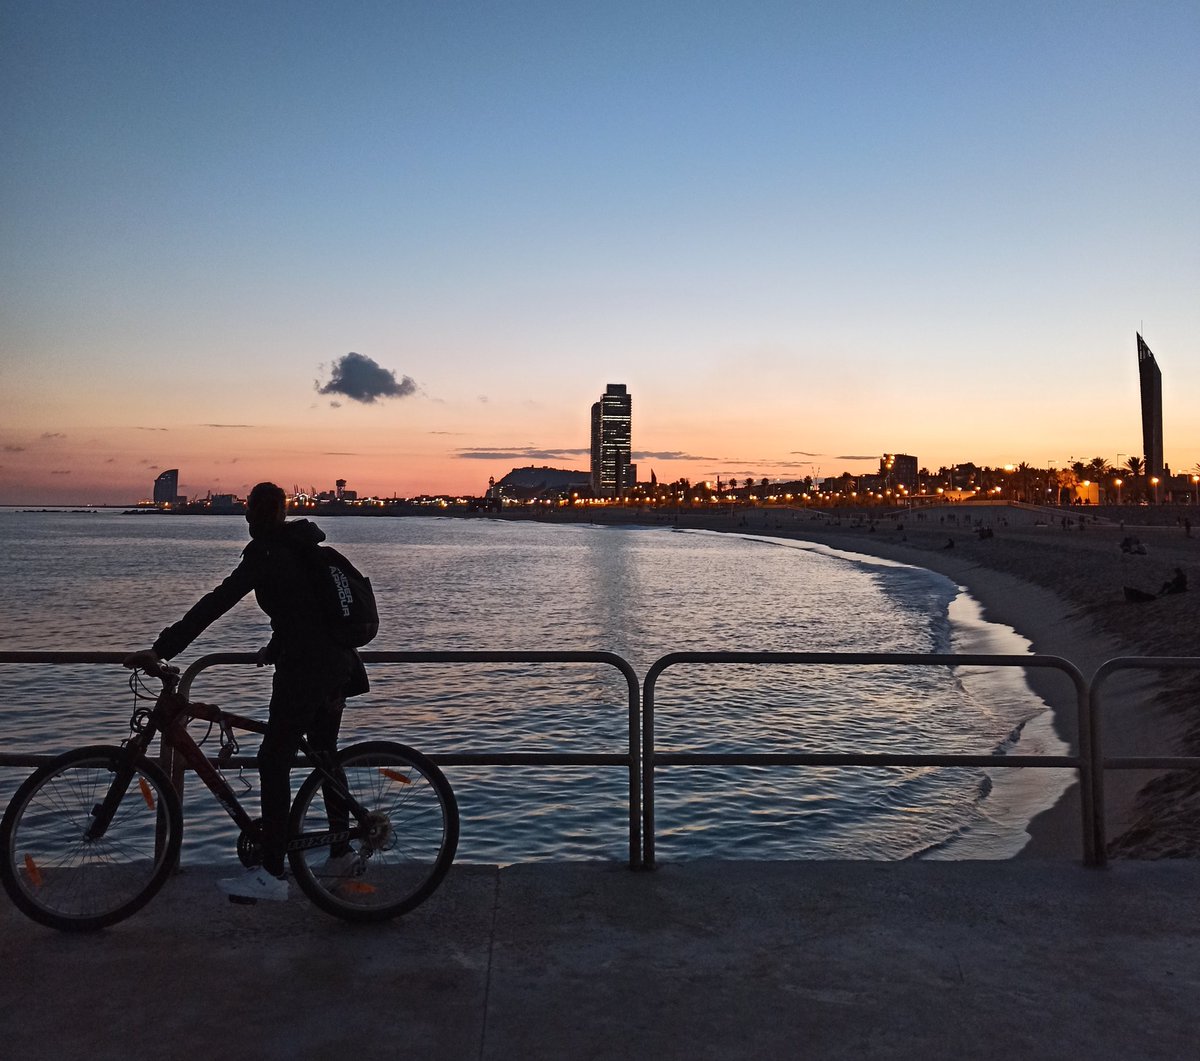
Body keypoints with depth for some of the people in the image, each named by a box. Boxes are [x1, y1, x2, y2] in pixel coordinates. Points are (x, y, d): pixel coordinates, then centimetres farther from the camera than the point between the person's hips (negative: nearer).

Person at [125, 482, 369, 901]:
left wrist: (161, 648, -18)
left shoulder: (266, 554, -10)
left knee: (273, 761, -3)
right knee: (324, 755, 20)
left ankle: (272, 874, -2)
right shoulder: (305, 547, 15)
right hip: (338, 662, 9)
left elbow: (217, 603, -18)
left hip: (305, 668, -9)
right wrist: (275, 649, 38)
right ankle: (342, 849, 29)